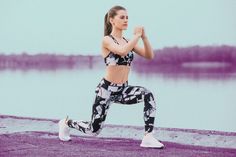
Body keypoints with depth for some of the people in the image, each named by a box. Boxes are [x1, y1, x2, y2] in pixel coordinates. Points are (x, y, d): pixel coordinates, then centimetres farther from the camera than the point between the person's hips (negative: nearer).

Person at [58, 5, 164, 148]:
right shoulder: (107, 40, -12)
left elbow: (149, 56, 1)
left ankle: (148, 137, -22)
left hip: (123, 90, 5)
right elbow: (123, 51, -31)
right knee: (94, 130, 3)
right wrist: (137, 35, -19)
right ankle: (67, 123, 34)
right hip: (107, 89, -5)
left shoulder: (128, 41, 9)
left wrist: (144, 37, -11)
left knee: (148, 95, -25)